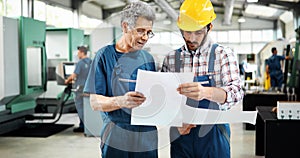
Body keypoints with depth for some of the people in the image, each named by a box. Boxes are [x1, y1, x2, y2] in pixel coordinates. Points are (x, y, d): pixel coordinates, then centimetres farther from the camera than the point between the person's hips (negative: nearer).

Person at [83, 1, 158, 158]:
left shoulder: (148, 58, 9)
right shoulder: (105, 55, -5)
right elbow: (95, 102, -9)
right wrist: (121, 101, -28)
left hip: (148, 138, 4)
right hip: (116, 140, -4)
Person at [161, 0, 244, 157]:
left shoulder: (223, 54, -3)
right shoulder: (170, 58, 3)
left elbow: (236, 91, -16)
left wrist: (206, 92, -35)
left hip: (213, 134, -1)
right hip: (180, 134, 2)